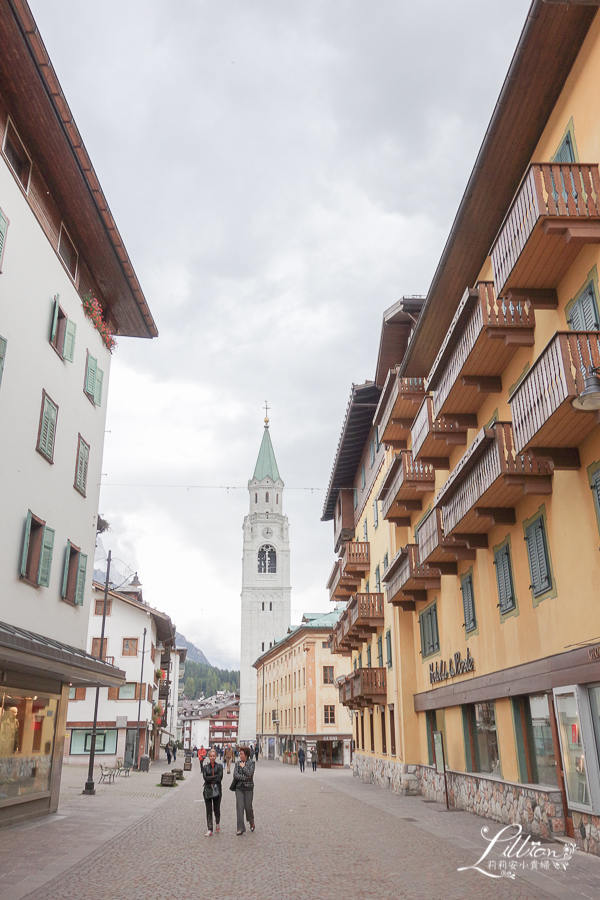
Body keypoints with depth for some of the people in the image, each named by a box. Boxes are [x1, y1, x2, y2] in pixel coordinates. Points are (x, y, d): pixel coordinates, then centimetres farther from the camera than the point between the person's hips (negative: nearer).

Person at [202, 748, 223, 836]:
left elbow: (220, 778, -7)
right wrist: (215, 776, -11)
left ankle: (217, 823, 32)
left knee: (217, 808, 4)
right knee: (209, 810, -2)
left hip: (217, 790, 0)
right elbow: (205, 778, -7)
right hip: (208, 790, 0)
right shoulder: (205, 767, 6)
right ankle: (209, 830, 2)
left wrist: (210, 779, -10)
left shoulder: (219, 766, 4)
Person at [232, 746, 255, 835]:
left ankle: (252, 823, 30)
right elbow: (235, 775, -5)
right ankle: (240, 829, 4)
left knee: (248, 807, 3)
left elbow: (249, 773, -16)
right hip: (239, 788, 2)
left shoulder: (251, 762, -3)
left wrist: (243, 766, -8)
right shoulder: (238, 763, 5)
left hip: (248, 788, -2)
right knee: (239, 807, -3)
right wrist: (245, 777, -12)